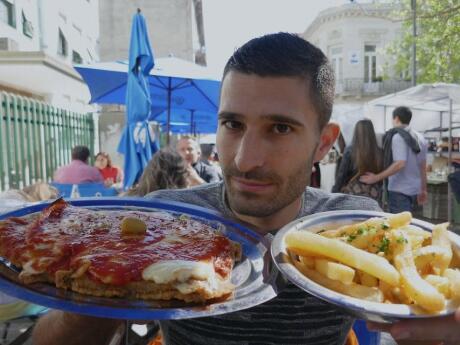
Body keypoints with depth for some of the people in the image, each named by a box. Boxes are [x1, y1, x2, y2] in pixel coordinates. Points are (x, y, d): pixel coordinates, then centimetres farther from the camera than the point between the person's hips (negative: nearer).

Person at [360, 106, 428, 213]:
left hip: (400, 190, -8)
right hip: (414, 189, 8)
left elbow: (400, 164, -24)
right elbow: (423, 166, 15)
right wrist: (423, 190, 21)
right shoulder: (419, 138, 11)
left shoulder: (398, 136, -14)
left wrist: (376, 178, -22)